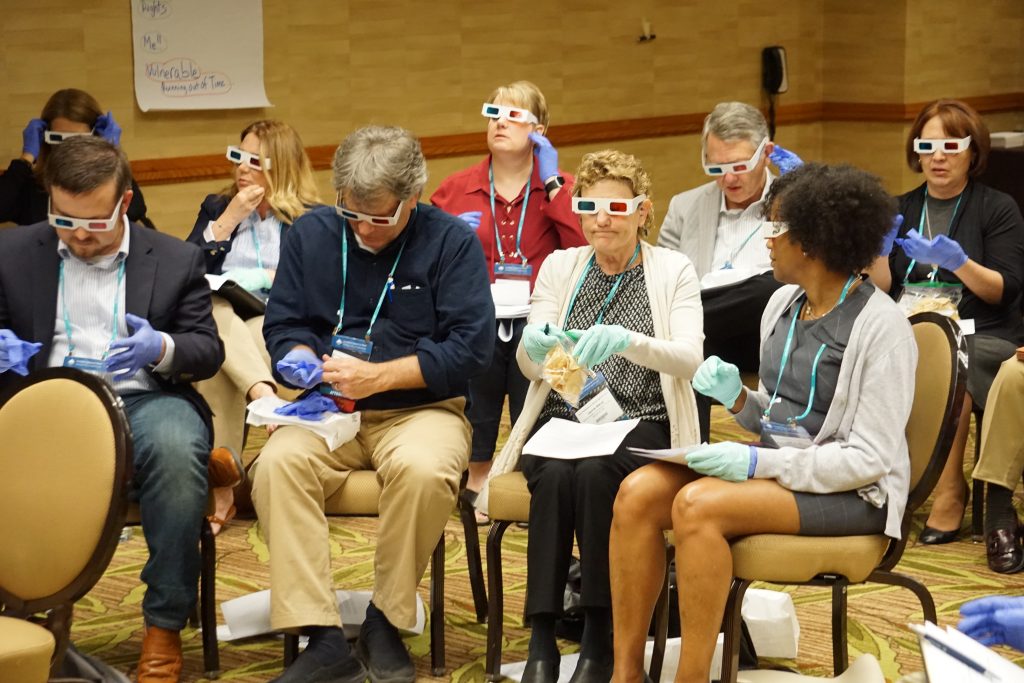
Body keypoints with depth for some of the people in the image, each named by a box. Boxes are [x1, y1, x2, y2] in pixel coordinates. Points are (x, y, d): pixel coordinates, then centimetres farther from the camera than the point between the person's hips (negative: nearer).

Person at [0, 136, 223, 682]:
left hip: (144, 398, 0)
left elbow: (208, 350, 8)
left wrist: (161, 348, -15)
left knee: (177, 451, -36)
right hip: (49, 400, 1)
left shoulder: (176, 260, 10)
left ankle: (164, 626, -22)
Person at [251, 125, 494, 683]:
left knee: (423, 469, -38)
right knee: (277, 463, -30)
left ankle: (385, 624, -14)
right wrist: (306, 362, -11)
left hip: (419, 408, -3)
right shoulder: (310, 234, 10)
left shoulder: (452, 242, -1)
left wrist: (377, 376, -15)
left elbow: (470, 348, -9)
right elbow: (282, 326, 13)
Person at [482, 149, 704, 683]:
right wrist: (534, 345, -21)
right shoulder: (559, 267, 13)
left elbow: (689, 357, -11)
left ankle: (600, 636, -26)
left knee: (594, 474, -34)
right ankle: (541, 639, -29)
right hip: (563, 419, 2)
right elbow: (528, 367, 5)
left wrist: (627, 340, -31)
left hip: (639, 426, -2)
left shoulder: (673, 270, 5)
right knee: (555, 477, -32)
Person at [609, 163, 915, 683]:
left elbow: (869, 458, -17)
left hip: (850, 493, -7)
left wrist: (759, 463, -23)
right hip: (774, 468, 8)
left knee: (697, 505, -31)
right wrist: (738, 398, -3)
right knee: (638, 492, -16)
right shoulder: (784, 303, 9)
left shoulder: (881, 326, -14)